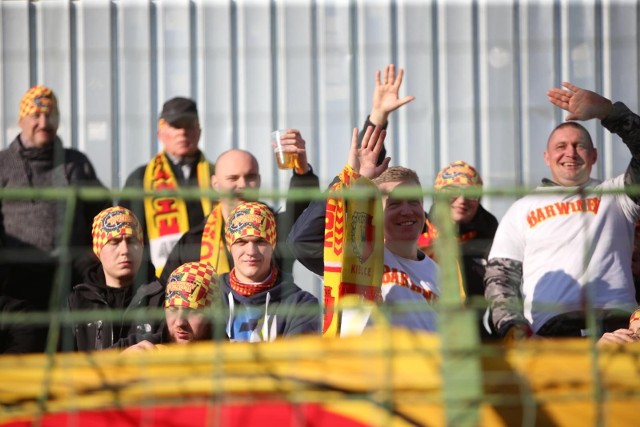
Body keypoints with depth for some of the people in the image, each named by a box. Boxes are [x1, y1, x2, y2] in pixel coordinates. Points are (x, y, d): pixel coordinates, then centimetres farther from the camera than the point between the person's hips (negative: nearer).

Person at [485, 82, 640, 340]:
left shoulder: (614, 196, 24)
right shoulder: (522, 210, 26)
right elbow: (500, 277, 18)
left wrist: (606, 110, 0)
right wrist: (513, 326, 0)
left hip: (617, 322, 1)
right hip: (552, 329, 0)